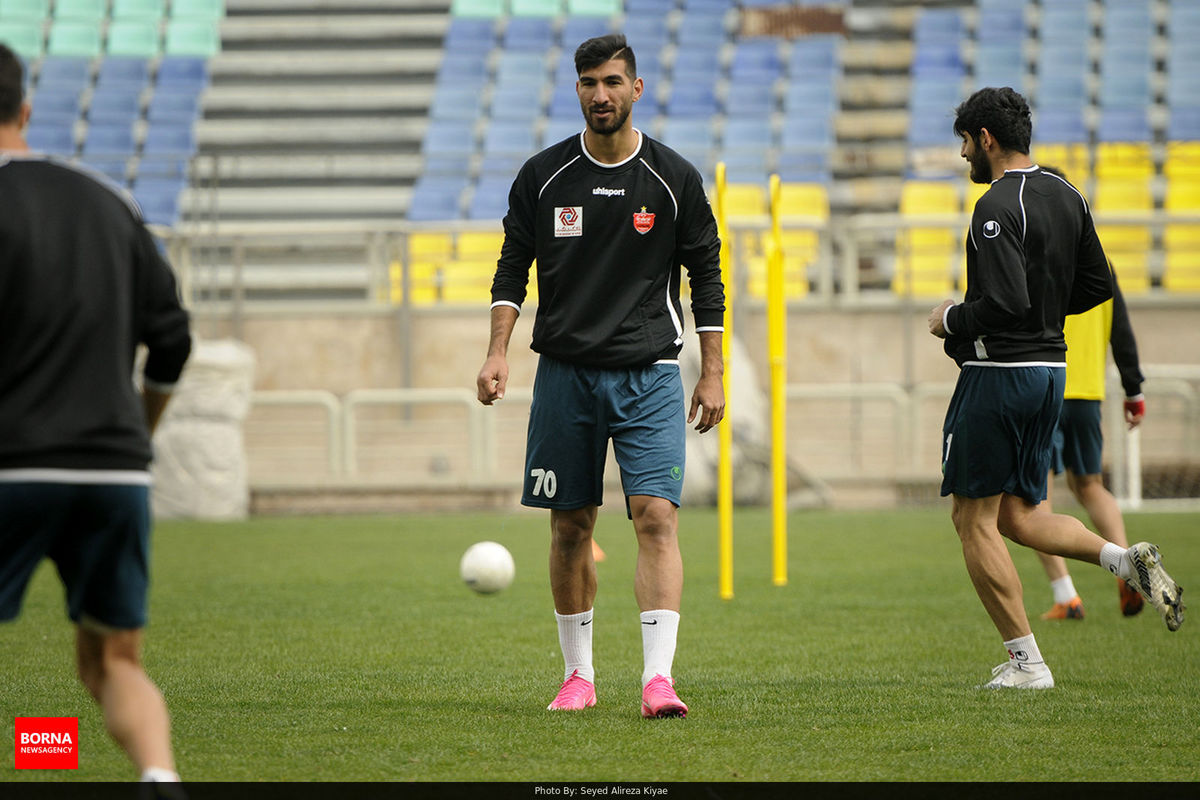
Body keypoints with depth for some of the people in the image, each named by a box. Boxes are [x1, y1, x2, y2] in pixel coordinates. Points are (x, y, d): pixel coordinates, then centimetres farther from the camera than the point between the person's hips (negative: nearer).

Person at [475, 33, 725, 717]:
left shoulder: (674, 179, 0)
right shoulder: (543, 177, 2)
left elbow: (707, 277, 6)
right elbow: (513, 268, 9)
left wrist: (713, 373, 3)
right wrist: (499, 352, -3)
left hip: (649, 375, -2)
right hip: (565, 372, 2)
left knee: (657, 516, -14)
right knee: (571, 526, 5)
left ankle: (658, 678, -19)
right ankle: (579, 674, 18)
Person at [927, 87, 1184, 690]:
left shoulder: (997, 208, -17)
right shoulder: (1066, 198, 10)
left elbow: (1006, 302, -26)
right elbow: (1097, 286, 14)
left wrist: (952, 319, -10)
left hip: (998, 371, -9)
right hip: (1051, 365, 9)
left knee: (974, 519, 1)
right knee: (1017, 514, 17)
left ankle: (1025, 662, -1)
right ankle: (1127, 560, -3)